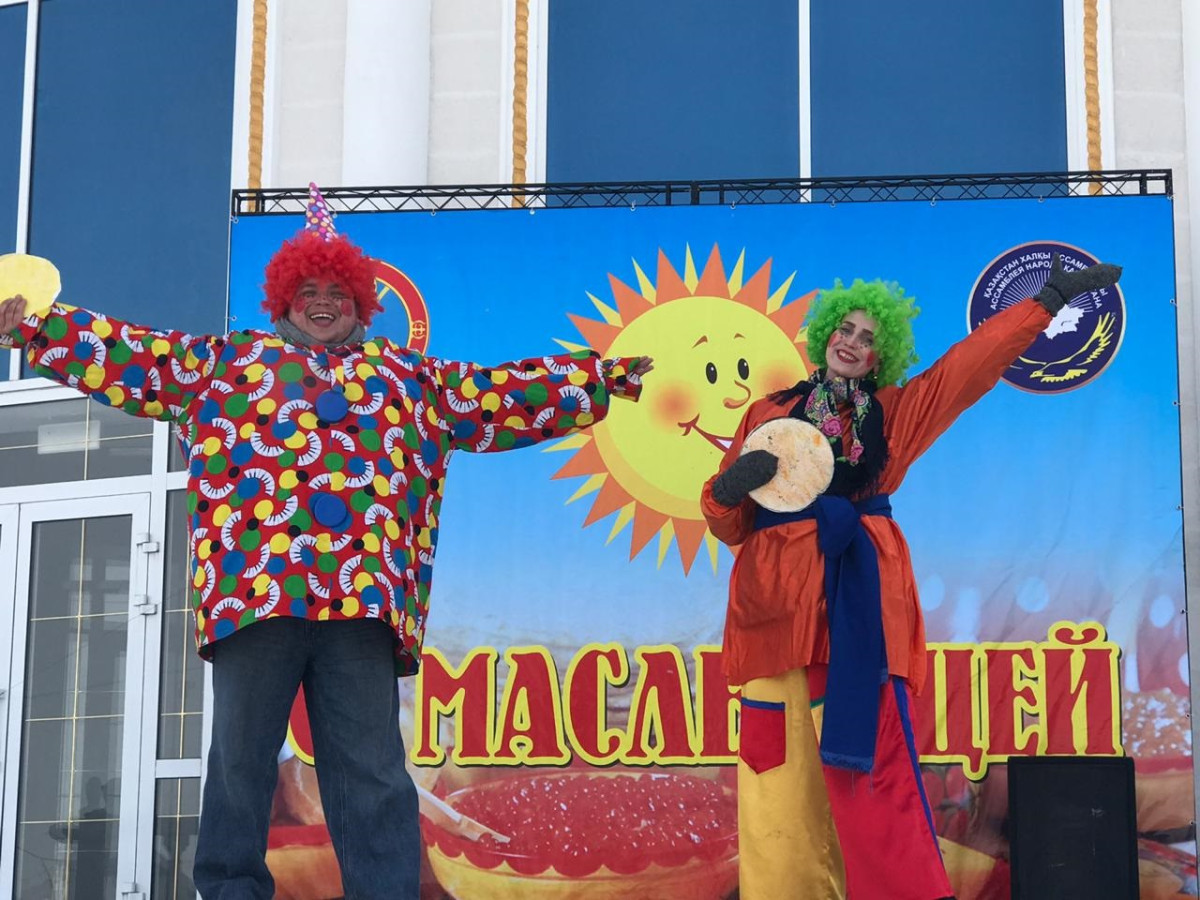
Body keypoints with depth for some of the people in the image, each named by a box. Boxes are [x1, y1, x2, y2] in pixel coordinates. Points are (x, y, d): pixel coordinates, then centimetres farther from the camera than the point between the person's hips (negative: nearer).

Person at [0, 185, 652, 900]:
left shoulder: (414, 379, 23)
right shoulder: (225, 360, 22)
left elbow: (511, 393, 23)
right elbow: (126, 355, 20)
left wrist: (607, 376, 19)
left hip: (364, 601, 0)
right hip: (251, 592, 0)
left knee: (372, 773, -4)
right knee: (240, 761, 0)